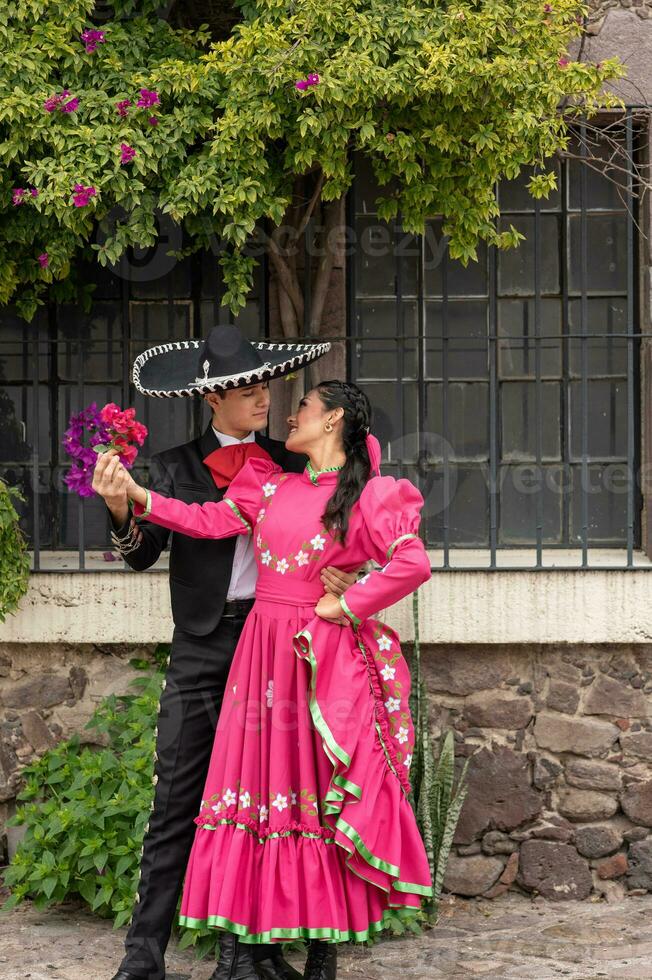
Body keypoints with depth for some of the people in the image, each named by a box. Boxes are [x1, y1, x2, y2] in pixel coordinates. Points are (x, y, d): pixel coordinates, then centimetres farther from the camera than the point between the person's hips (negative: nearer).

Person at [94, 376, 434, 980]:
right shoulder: (270, 484, 15)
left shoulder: (367, 494, -2)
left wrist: (346, 605, -9)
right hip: (264, 651, 5)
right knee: (251, 786, 1)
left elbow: (413, 563, -12)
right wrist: (136, 495, -6)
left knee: (322, 797, -1)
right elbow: (212, 521, 3)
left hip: (326, 659, -5)